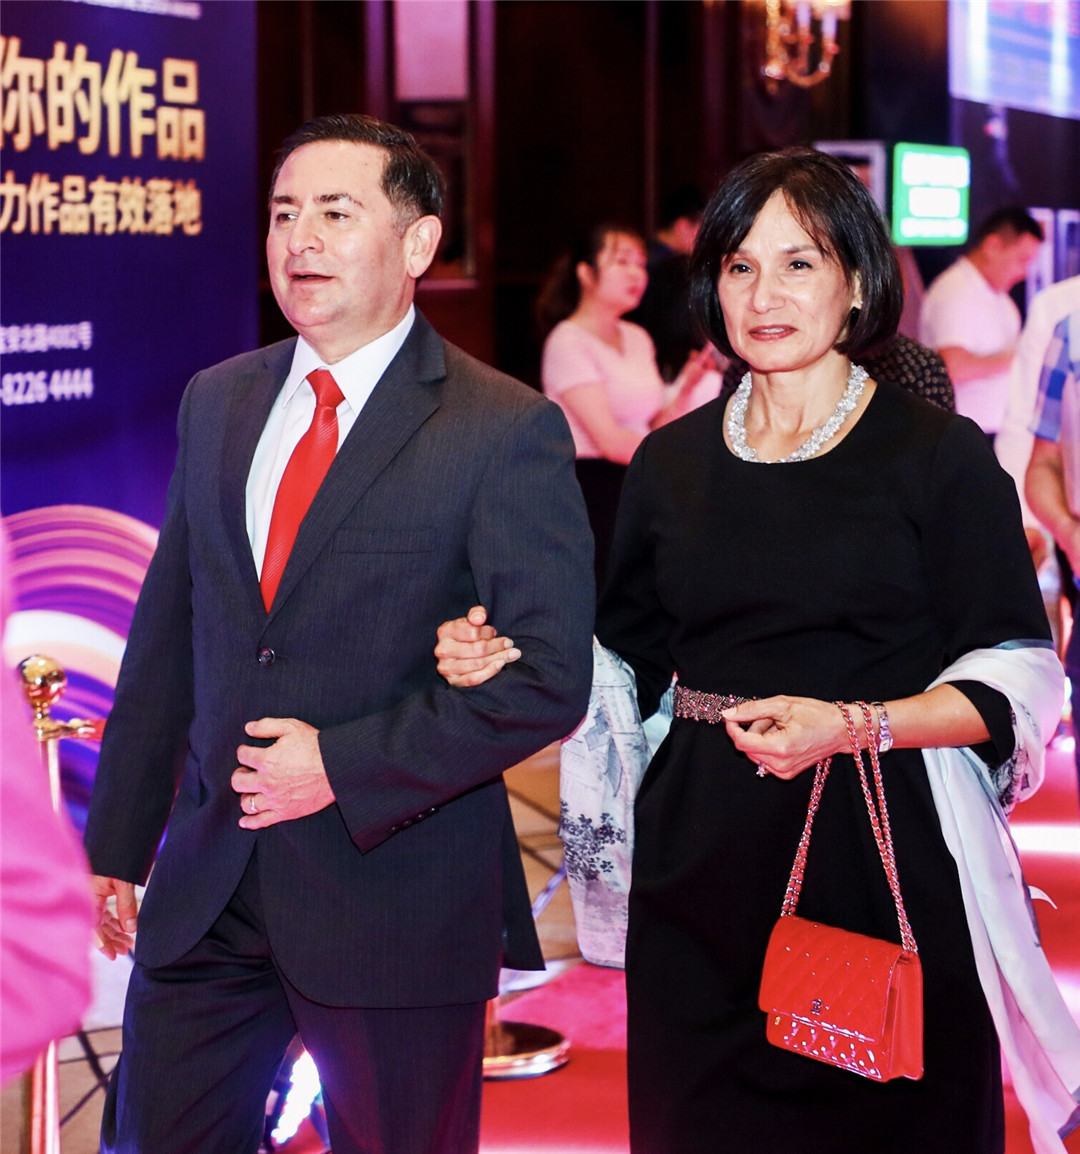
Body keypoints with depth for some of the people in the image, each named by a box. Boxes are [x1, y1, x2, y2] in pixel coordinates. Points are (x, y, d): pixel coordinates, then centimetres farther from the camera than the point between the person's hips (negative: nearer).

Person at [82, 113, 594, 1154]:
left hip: (399, 894, -5)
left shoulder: (508, 433, -9)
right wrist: (119, 841, 13)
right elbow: (167, 634, 14)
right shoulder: (217, 403, 10)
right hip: (206, 890, 5)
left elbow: (549, 678, -14)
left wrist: (344, 766, -17)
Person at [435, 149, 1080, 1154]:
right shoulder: (673, 462, 11)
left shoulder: (938, 457, -2)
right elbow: (629, 662, 17)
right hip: (703, 868, 4)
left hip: (882, 863, -3)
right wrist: (506, 660, -1)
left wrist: (854, 724, -20)